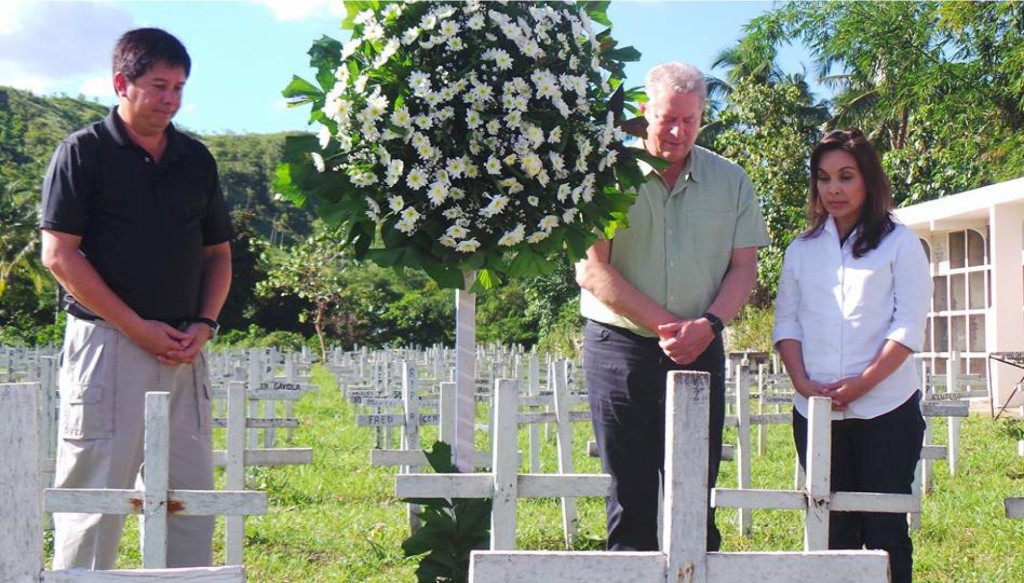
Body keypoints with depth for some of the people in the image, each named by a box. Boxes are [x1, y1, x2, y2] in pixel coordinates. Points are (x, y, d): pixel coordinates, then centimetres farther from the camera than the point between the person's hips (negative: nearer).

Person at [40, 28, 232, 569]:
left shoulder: (196, 160, 13)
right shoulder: (83, 152, -2)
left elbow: (218, 252, 18)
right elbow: (59, 254, -8)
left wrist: (204, 324, 0)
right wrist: (139, 327, -12)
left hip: (184, 353, 5)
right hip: (107, 342, -5)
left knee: (192, 495, 7)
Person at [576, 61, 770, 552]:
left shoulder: (731, 182, 8)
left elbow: (744, 267, 7)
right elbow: (591, 271, -8)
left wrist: (707, 325, -11)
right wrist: (665, 324, -12)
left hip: (700, 352, 2)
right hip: (619, 349, -2)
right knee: (630, 495, 2)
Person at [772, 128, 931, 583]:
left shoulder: (899, 244, 3)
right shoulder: (801, 250, 15)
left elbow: (909, 327, -5)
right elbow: (785, 323, 11)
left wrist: (861, 383, -15)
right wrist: (802, 381, -6)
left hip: (885, 409, -3)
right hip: (815, 410, 3)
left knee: (884, 529, 0)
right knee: (830, 528, 6)